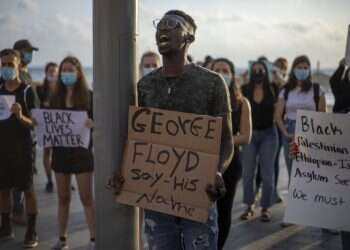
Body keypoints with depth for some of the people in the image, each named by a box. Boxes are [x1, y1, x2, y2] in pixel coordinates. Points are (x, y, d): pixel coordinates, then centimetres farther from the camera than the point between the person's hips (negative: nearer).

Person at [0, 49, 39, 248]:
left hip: (22, 147, -5)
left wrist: (20, 116, -26)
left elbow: (34, 123, -8)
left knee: (28, 189, 0)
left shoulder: (27, 91, -6)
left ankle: (32, 232, 5)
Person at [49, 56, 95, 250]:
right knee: (63, 198, 11)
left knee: (87, 198, 0)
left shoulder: (88, 96, -4)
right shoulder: (55, 97, 7)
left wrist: (92, 124, -27)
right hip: (60, 152, 4)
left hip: (82, 152, -4)